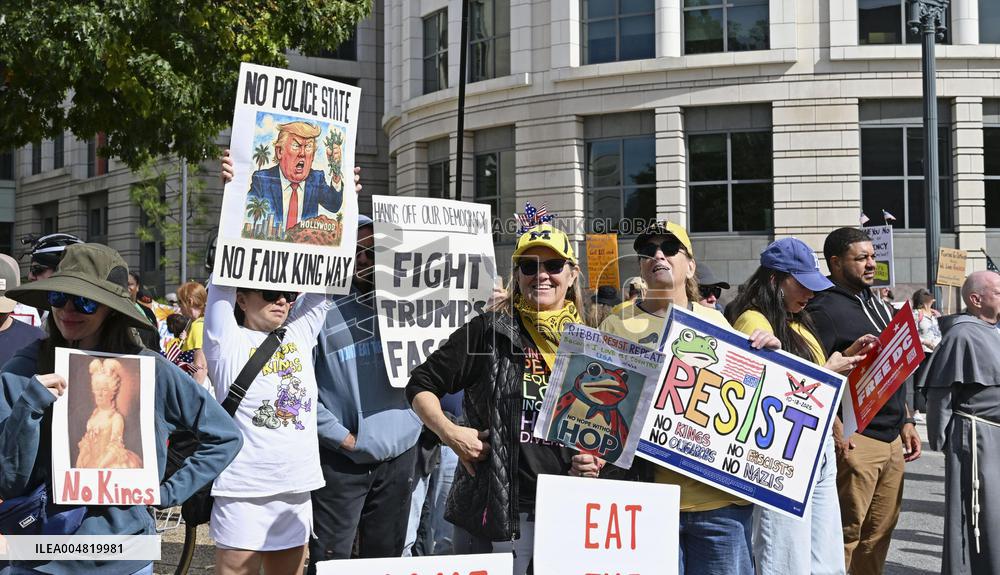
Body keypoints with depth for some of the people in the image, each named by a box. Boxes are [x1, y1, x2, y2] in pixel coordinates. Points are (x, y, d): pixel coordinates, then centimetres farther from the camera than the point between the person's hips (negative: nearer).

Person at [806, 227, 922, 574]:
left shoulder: (878, 305, 18)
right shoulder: (824, 309, -10)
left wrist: (905, 422, 19)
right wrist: (835, 430, -23)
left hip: (892, 439, 9)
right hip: (855, 440, -9)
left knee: (879, 533, 11)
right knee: (845, 534, -6)